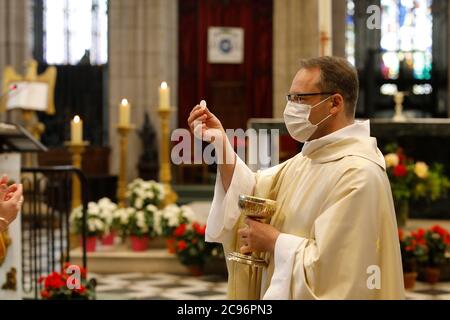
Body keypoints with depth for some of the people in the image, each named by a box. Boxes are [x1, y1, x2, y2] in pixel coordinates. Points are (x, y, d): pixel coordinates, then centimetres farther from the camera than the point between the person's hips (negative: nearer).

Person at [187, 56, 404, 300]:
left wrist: (273, 241, -17)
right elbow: (252, 194, 5)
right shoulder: (311, 157, 8)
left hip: (314, 292, -9)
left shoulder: (358, 174, -24)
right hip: (287, 291, 9)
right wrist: (220, 141, -5)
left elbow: (329, 265, -27)